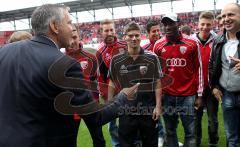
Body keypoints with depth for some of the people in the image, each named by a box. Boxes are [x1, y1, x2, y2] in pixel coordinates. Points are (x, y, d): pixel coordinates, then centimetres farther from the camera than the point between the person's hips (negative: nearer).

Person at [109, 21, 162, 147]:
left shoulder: (152, 58, -5)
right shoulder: (116, 60, -3)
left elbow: (157, 84, -1)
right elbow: (112, 84, 6)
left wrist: (158, 106, -6)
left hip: (149, 111, 0)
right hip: (126, 112, 1)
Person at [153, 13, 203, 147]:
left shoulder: (192, 43, -3)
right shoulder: (158, 46, 2)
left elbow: (198, 69, 2)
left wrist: (199, 95, 2)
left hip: (188, 95, -1)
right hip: (167, 95, 2)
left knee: (190, 132, 6)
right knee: (170, 131, 13)